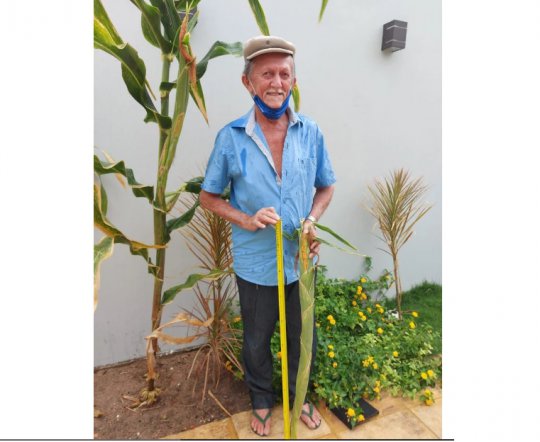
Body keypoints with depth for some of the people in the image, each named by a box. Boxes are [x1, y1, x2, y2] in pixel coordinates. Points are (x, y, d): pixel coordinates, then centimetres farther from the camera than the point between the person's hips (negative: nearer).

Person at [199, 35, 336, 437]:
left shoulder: (310, 132, -6)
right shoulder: (230, 138, -11)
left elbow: (326, 187, 6)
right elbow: (209, 197, -2)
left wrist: (312, 220, -12)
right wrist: (245, 219, -19)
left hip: (301, 261, 2)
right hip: (255, 264, -1)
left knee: (304, 338, 21)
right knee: (257, 341, 20)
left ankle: (299, 396, 52)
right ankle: (262, 400, 51)